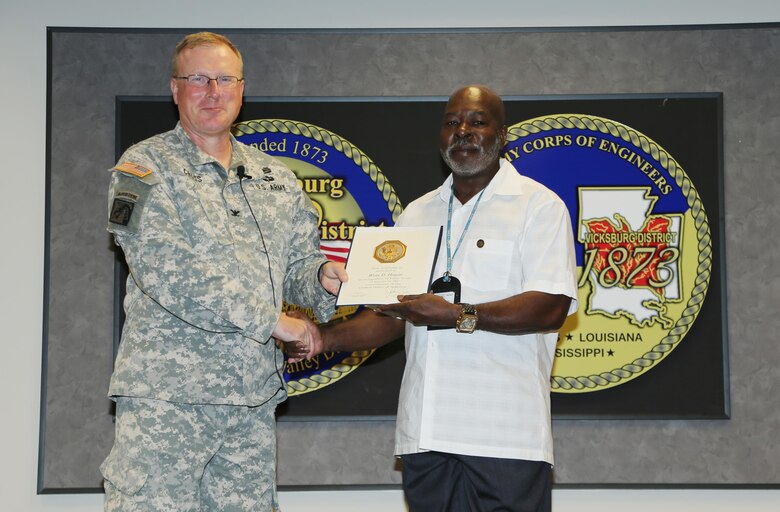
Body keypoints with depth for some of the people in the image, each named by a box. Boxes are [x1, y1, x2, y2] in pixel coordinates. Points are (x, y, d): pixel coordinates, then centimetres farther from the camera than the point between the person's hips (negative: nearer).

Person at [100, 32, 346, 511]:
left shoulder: (277, 178, 17)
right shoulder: (146, 167, -1)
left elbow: (298, 263, 19)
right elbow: (167, 271, -14)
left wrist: (322, 276, -7)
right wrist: (270, 320, -15)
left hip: (255, 396, 5)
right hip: (168, 392, -5)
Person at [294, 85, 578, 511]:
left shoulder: (538, 205, 0)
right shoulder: (417, 214, 19)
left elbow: (551, 308, -12)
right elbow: (393, 315, 18)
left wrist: (458, 316, -21)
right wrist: (327, 338, 1)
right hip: (425, 430, 5)